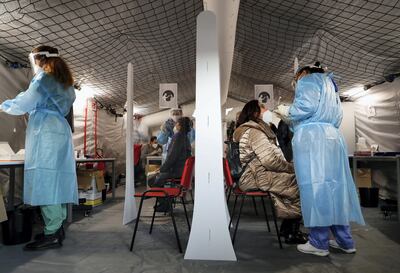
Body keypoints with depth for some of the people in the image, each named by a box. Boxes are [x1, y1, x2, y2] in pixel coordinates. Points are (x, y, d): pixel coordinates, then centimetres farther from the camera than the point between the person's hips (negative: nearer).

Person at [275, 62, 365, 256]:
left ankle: (319, 243, -3)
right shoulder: (330, 85, 32)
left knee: (314, 187, -7)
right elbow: (336, 117, 27)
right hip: (332, 137, 9)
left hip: (311, 138, -8)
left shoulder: (308, 80, 6)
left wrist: (286, 112, 6)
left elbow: (306, 106, -11)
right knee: (334, 186, 8)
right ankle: (345, 240, 14)